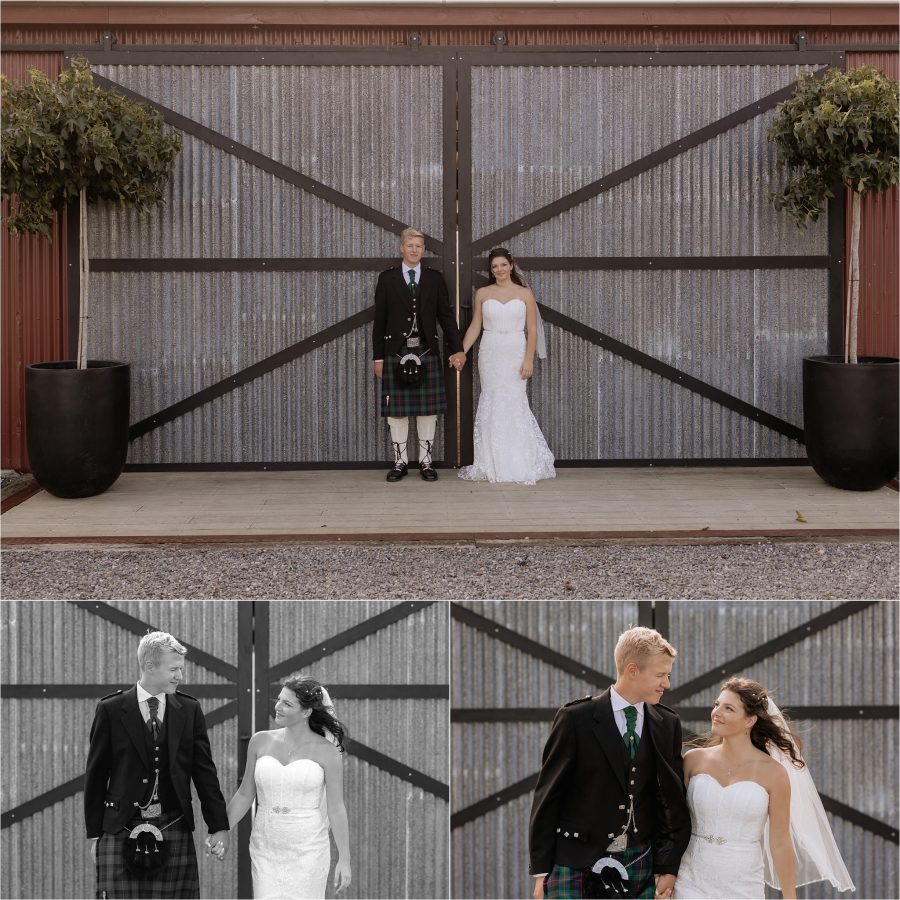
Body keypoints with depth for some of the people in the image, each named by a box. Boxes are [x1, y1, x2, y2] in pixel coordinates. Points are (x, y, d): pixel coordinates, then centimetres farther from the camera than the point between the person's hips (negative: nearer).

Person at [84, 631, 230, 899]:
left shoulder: (189, 709, 8)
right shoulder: (111, 710, 1)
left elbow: (205, 772, 8)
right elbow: (95, 775, 4)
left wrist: (219, 826, 2)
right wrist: (95, 835, 3)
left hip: (174, 831, 2)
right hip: (122, 833, -2)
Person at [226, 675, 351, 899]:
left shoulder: (326, 751, -5)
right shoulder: (261, 742, 3)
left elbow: (336, 809, -3)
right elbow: (245, 794, 11)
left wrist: (344, 860, -4)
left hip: (308, 853, -2)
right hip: (266, 852, 3)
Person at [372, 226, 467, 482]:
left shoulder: (435, 279, 8)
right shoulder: (387, 279, 5)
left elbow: (446, 316, 7)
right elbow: (379, 320, 5)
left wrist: (457, 349, -1)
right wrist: (378, 357, 2)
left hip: (426, 352, 1)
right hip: (396, 352, -1)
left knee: (427, 410, 2)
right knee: (396, 410, 1)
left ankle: (426, 462, 10)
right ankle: (400, 462, 10)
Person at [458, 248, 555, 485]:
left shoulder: (524, 294, 3)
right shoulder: (482, 294, 7)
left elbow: (532, 330, 1)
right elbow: (475, 327, 9)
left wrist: (529, 359, -8)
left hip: (516, 354, -1)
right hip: (490, 354, 1)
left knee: (515, 404, -5)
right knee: (492, 405, 1)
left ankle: (519, 463, 3)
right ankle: (493, 464, 6)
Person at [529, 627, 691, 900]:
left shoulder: (668, 724, 7)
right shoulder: (576, 718, -6)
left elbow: (673, 799, 8)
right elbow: (548, 795, -3)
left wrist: (668, 867, 2)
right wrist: (541, 870, -4)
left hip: (640, 867, 3)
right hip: (578, 867, -3)